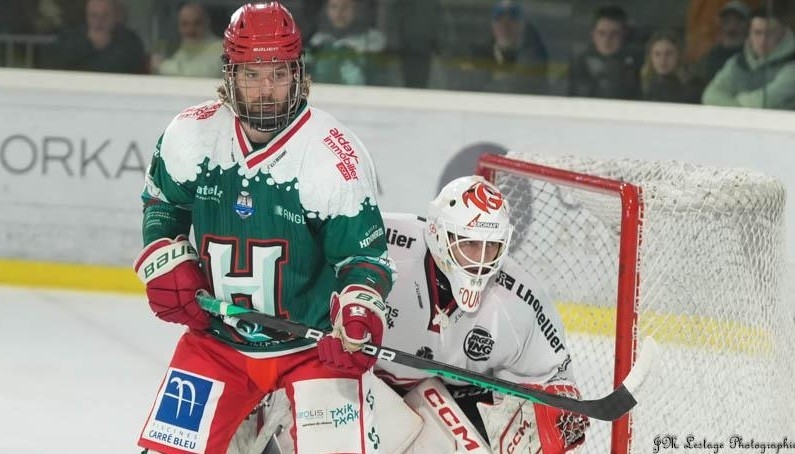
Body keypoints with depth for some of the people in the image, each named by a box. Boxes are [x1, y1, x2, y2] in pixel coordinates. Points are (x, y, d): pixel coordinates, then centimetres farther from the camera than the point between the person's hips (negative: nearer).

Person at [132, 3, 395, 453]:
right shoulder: (190, 134, -7)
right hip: (216, 338, 3)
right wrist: (166, 262, -2)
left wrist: (358, 315, -30)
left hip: (315, 346, -3)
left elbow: (365, 253, -12)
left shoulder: (337, 157, -19)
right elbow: (161, 201, 14)